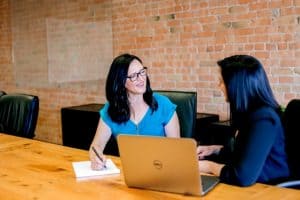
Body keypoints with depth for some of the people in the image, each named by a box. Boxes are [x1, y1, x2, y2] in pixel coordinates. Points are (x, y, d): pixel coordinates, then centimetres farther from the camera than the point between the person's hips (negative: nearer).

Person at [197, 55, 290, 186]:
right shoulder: (252, 113, 3)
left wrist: (210, 167, -17)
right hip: (253, 186, 8)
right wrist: (215, 149, 7)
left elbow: (243, 177, -34)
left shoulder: (263, 119, -26)